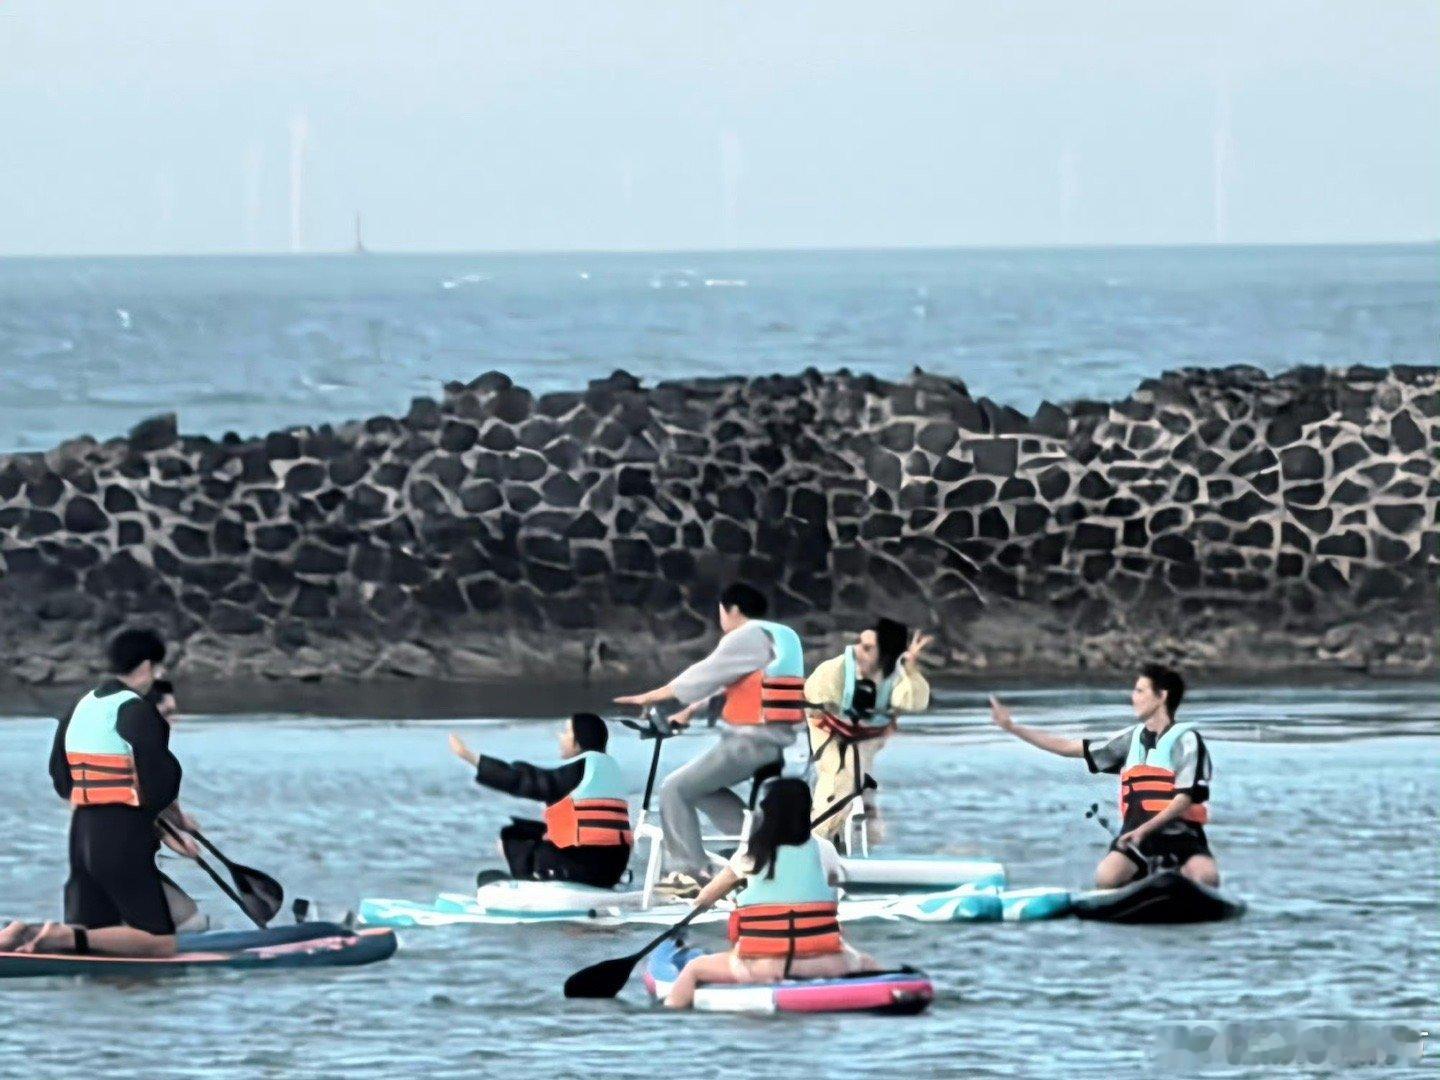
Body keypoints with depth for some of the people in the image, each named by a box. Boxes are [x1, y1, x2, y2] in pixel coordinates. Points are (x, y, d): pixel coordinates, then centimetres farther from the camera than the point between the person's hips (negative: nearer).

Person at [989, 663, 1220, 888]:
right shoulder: (1132, 738, 16)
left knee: (1207, 878, -33)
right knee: (1105, 878, -27)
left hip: (1179, 834, -4)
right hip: (1136, 833, 4)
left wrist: (1145, 829, -21)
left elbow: (1186, 796, -10)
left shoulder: (1185, 739, -1)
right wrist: (1012, 727, 19)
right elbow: (1070, 747, 20)